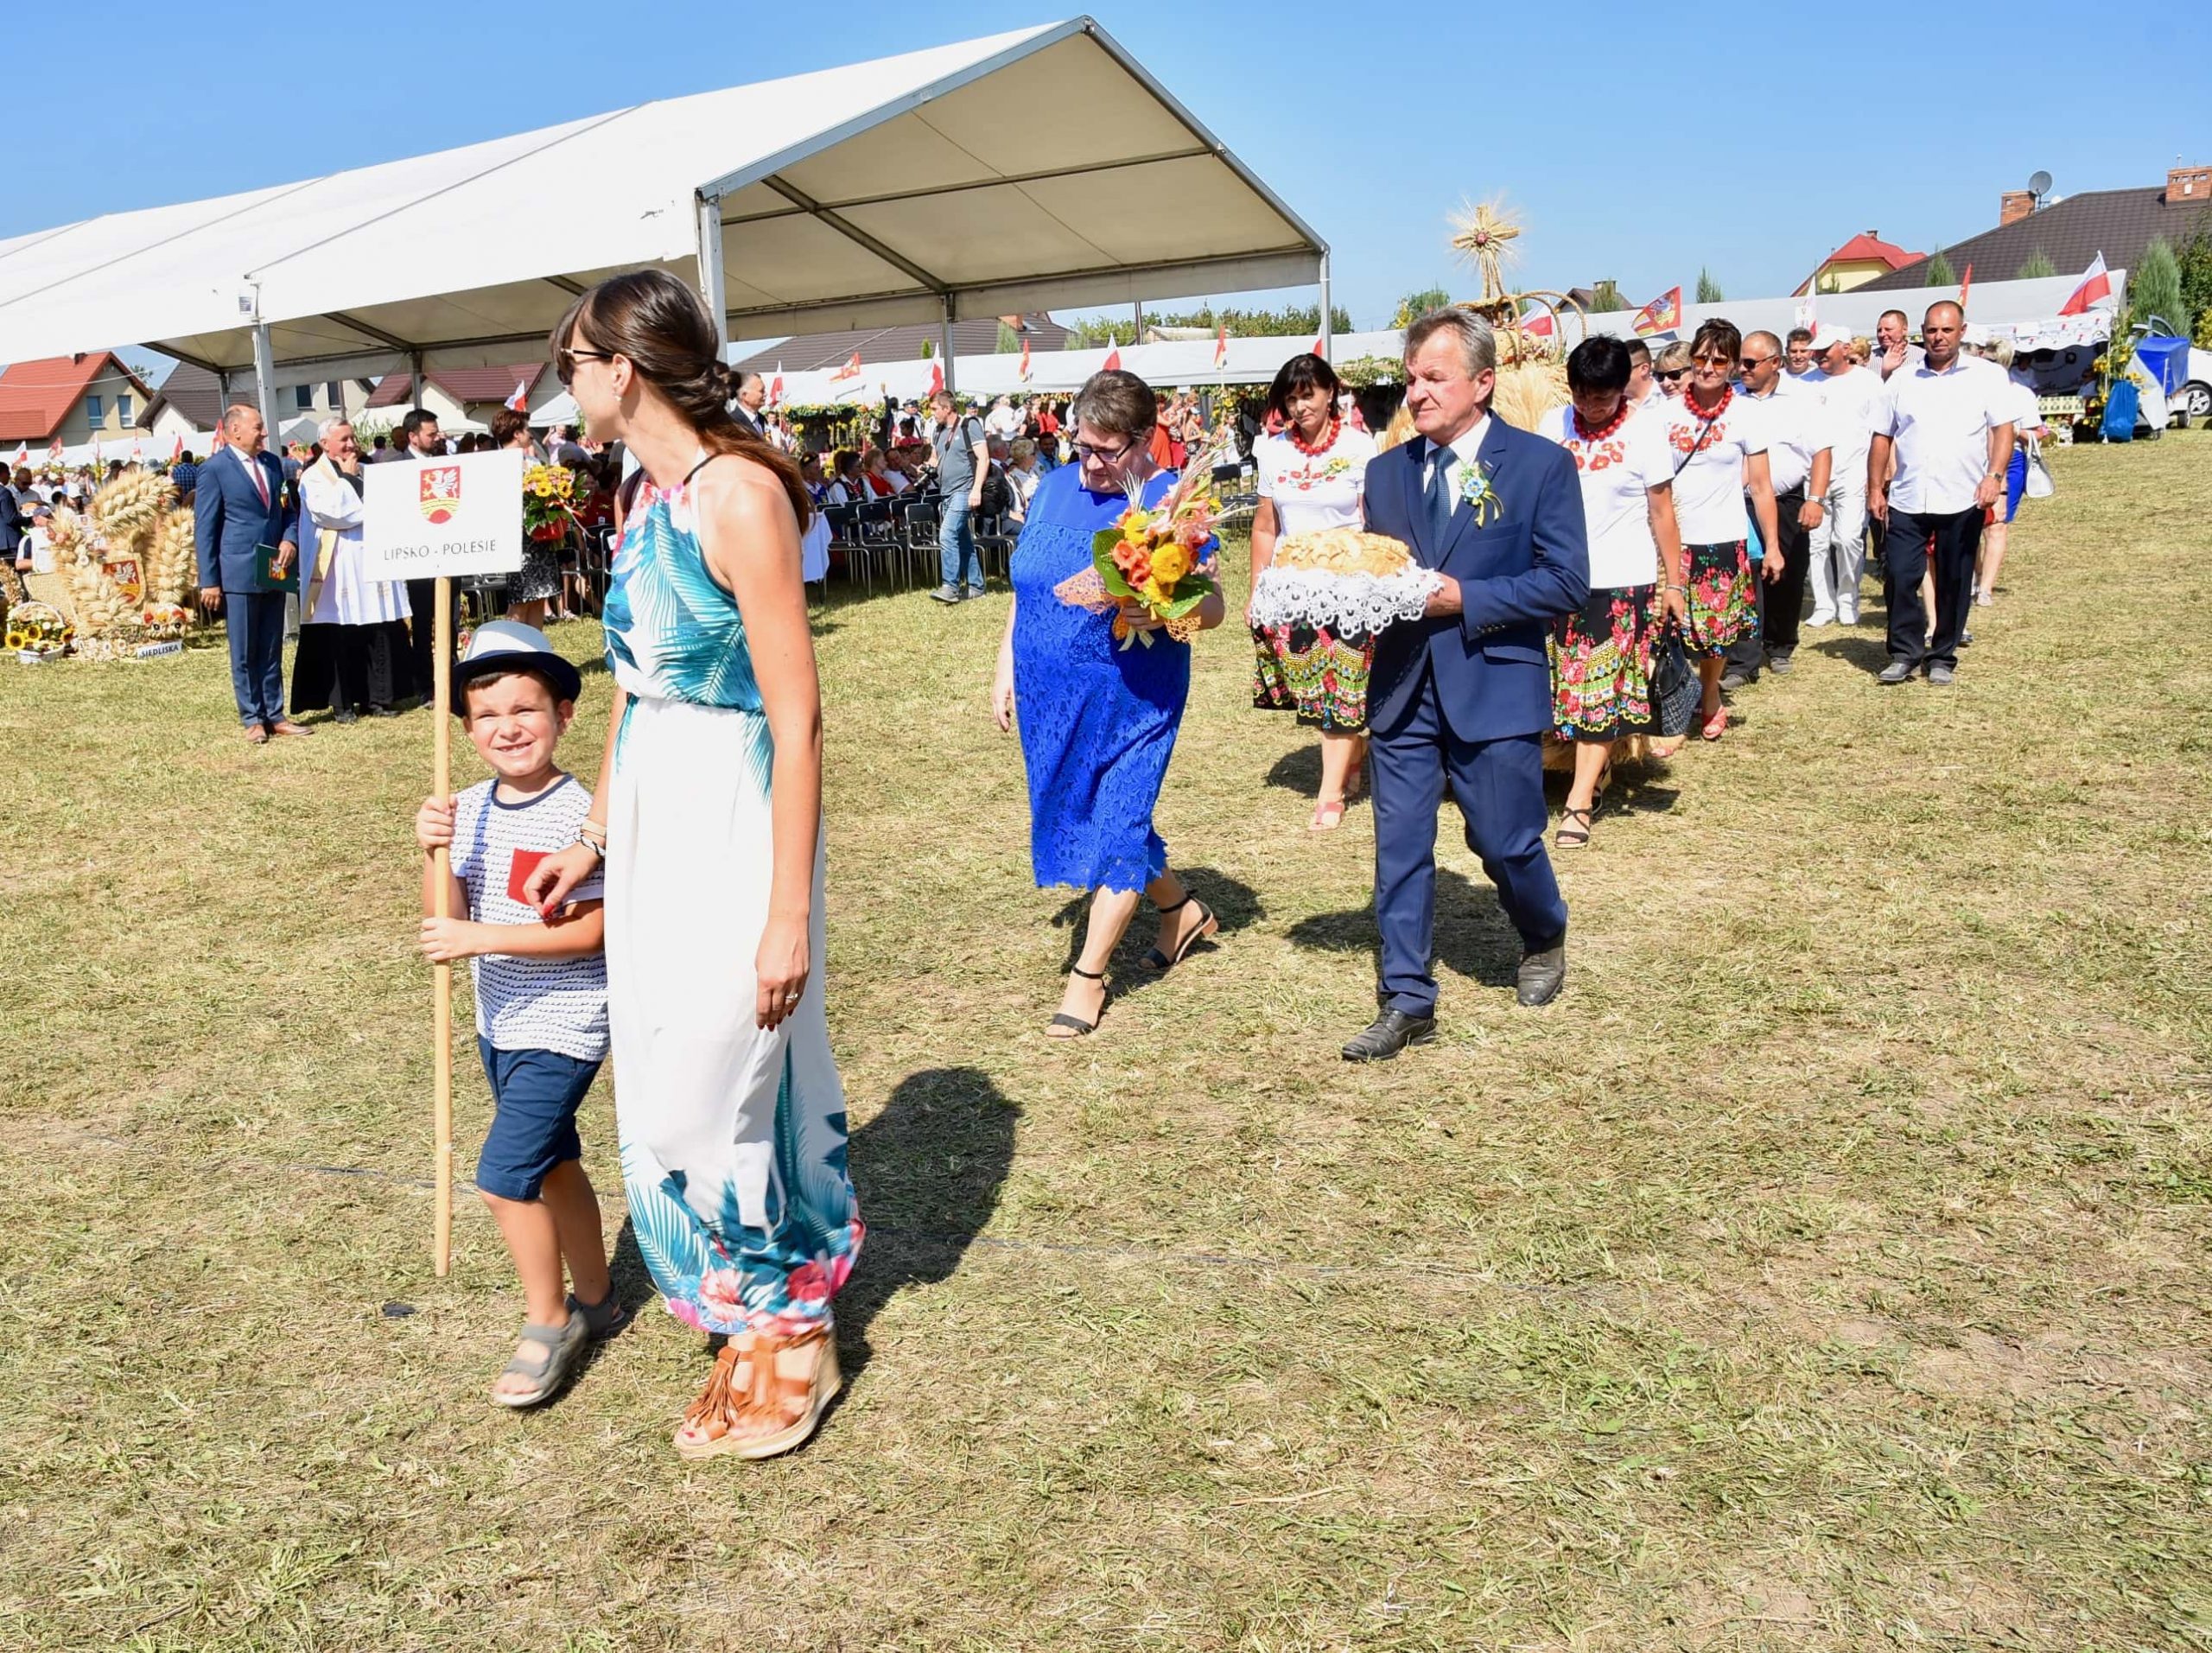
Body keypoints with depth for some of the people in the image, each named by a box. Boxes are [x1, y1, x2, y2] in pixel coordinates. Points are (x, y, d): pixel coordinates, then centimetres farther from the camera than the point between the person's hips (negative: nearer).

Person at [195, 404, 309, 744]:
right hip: (240, 573, -5)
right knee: (244, 653, 2)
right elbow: (204, 529, -5)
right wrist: (209, 581, -9)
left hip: (274, 571, 5)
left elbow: (287, 509, 20)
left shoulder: (272, 464, 12)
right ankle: (253, 720, 9)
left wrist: (288, 539, -2)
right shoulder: (215, 469, -5)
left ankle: (275, 715, 15)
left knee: (272, 651, 10)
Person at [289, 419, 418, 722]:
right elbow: (333, 513, -16)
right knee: (340, 637, -3)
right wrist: (347, 478, -6)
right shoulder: (314, 478, -1)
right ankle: (341, 704, 4)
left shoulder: (366, 472, 17)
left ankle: (379, 697, 11)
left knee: (381, 633, 2)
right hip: (339, 570, -5)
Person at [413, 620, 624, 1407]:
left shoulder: (578, 814, -18)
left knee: (505, 1175, -10)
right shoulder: (470, 809, 1)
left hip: (560, 1028, -7)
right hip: (500, 1024, 8)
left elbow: (590, 929, -21)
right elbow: (444, 921, -1)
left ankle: (549, 1324, 10)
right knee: (553, 1165, 20)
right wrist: (434, 853, -18)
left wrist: (482, 938, -25)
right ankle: (595, 1300, 38)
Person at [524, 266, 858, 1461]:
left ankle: (791, 1331, 23)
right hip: (651, 824, 9)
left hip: (732, 824, -9)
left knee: (707, 1096, 0)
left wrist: (789, 911, -20)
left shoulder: (738, 492, -17)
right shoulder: (644, 495, 10)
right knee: (671, 1086, 14)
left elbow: (797, 718, -19)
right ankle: (761, 1316, 32)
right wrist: (594, 839, 22)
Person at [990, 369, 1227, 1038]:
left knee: (1117, 825, -2)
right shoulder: (1054, 487, 5)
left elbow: (1212, 605, -13)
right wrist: (1006, 669, 11)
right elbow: (1024, 587, 13)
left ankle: (1088, 975, 12)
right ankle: (1185, 910, 35)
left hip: (1132, 698, -6)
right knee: (1081, 817, 15)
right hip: (1052, 697, 6)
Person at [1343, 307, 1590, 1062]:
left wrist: (1463, 599, -18)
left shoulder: (1541, 465, -4)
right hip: (1401, 685, 4)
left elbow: (1567, 583, -9)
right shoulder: (1387, 471, 10)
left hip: (1494, 686, -4)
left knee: (1506, 844, 5)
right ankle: (1407, 1004, 13)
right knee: (1399, 849, 3)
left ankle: (1545, 942, 37)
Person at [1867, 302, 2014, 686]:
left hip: (1963, 502, -1)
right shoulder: (1902, 379, 11)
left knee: (1953, 585, 5)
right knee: (1899, 578, -4)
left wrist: (1994, 474, -16)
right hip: (1906, 500, 2)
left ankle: (1942, 658, 17)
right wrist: (1875, 488, 5)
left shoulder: (1986, 377, 4)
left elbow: (2003, 429, -2)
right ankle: (1905, 654, 9)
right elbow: (1882, 437, 11)